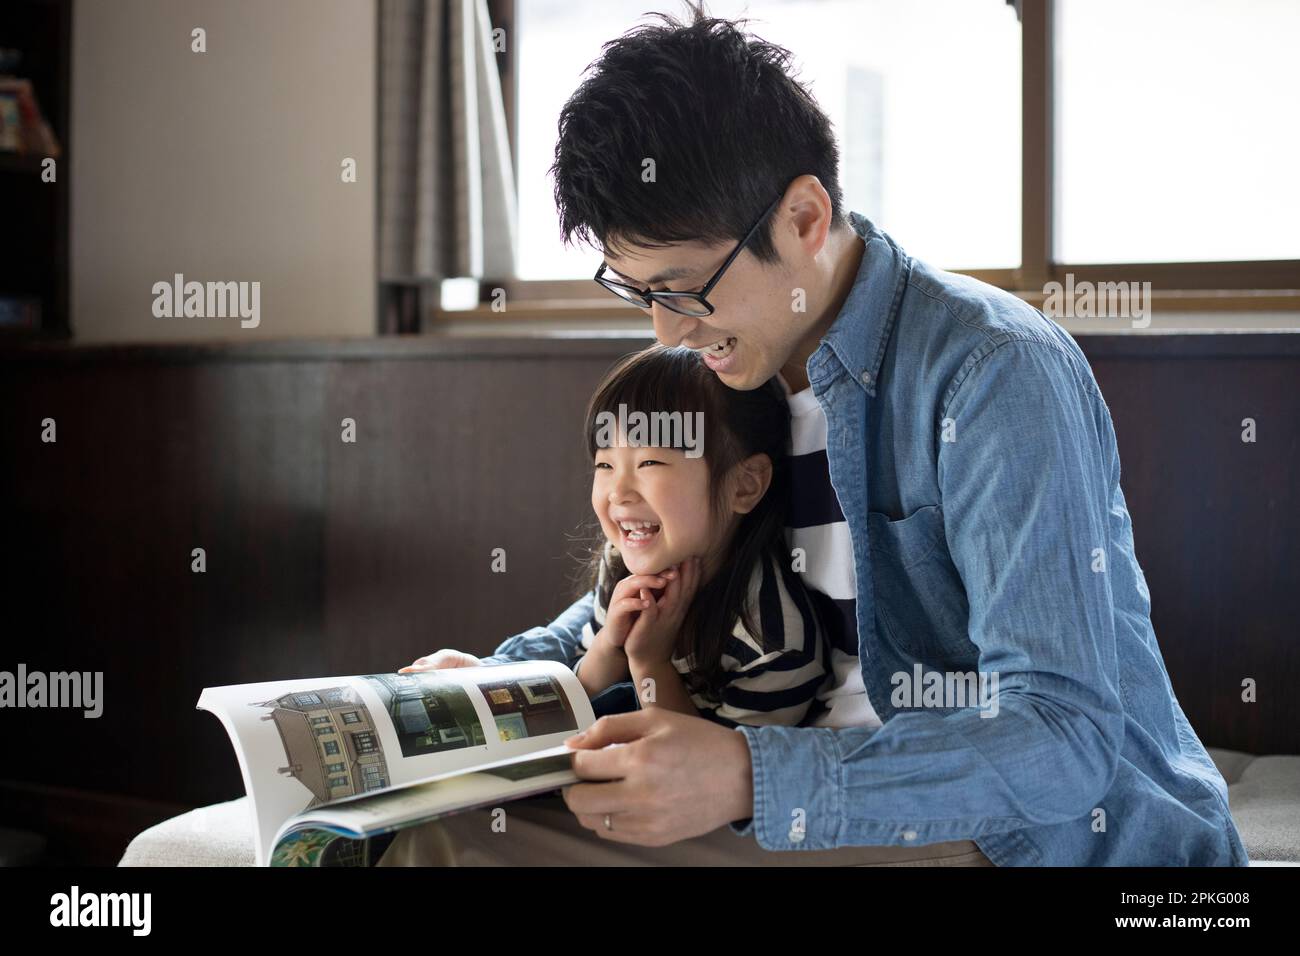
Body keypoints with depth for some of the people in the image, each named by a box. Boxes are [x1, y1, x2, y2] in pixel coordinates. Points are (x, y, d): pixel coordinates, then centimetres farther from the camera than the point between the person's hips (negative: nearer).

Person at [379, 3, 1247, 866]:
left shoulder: (993, 375, -19)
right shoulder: (725, 368, 4)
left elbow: (1064, 739, -27)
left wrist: (751, 777, -37)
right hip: (853, 821, 7)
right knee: (448, 835, -14)